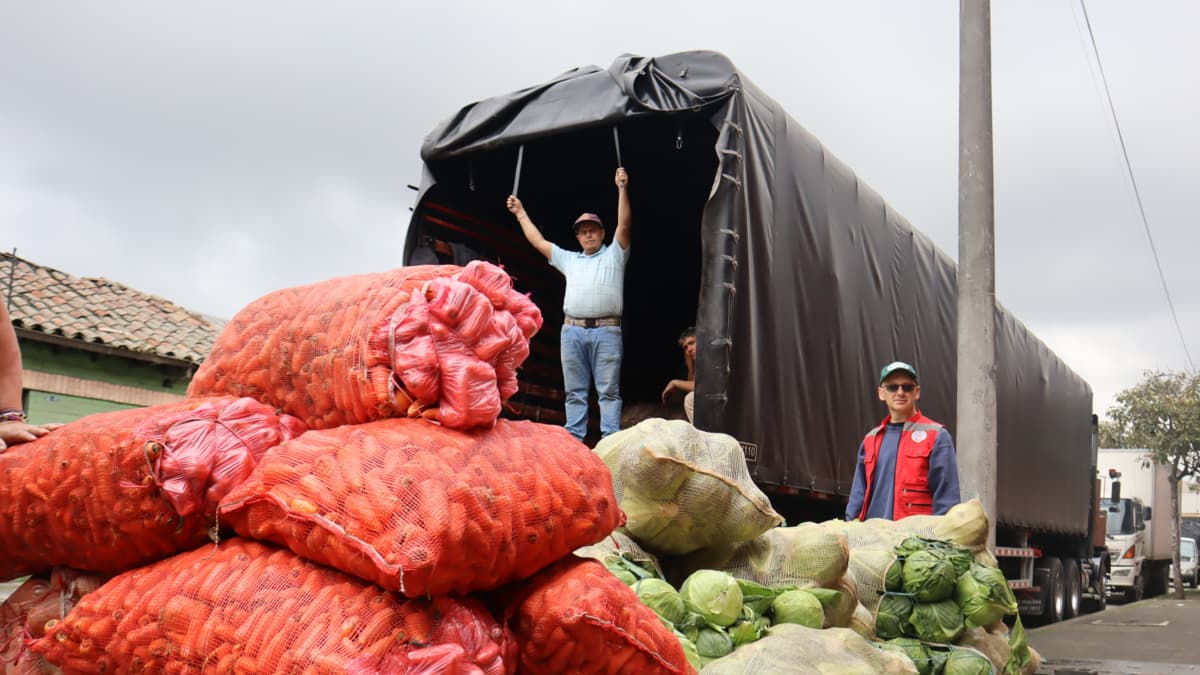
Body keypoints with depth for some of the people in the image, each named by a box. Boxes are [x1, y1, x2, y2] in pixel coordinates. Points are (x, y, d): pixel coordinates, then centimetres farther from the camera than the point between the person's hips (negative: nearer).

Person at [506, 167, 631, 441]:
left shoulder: (614, 254, 14)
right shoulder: (568, 259, 25)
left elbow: (624, 225, 2)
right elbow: (538, 242, 29)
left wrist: (622, 189, -6)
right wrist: (520, 212, 32)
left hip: (606, 330, -4)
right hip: (572, 330, 4)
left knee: (609, 390, -5)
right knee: (574, 391, 3)